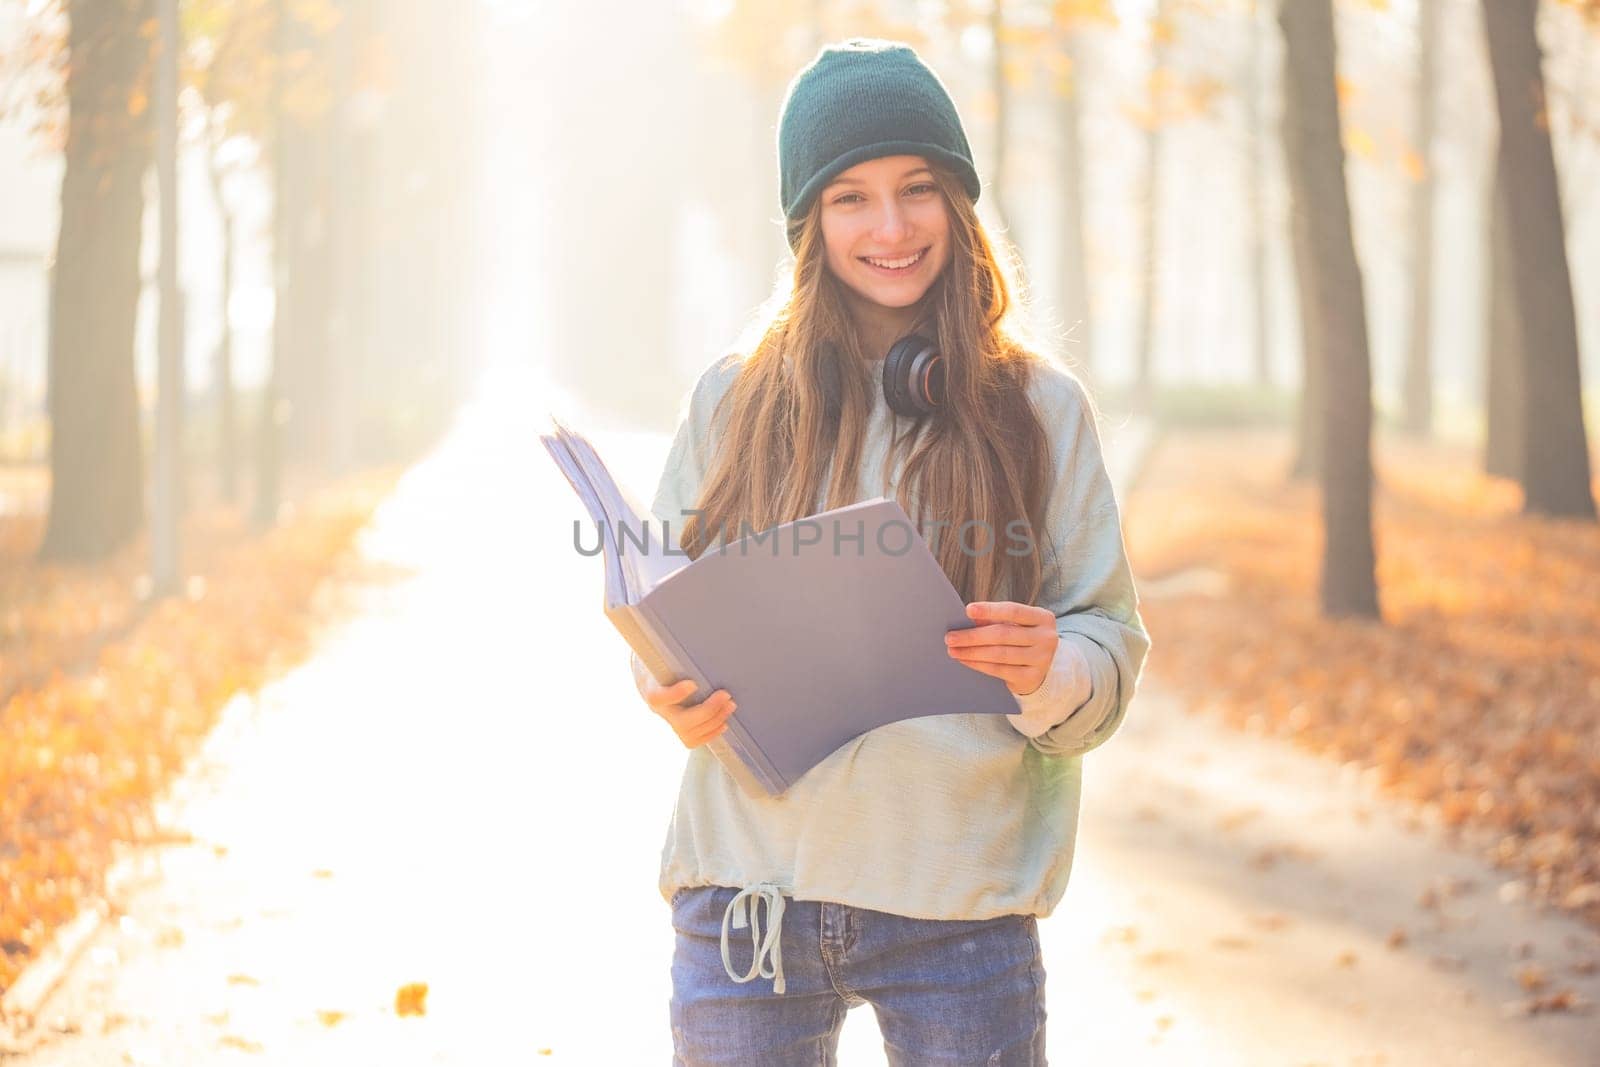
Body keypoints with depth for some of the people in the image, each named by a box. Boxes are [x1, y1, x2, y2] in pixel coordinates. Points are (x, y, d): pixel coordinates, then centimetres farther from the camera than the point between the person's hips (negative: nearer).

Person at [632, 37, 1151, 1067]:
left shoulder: (1042, 407, 4)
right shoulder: (733, 401, 6)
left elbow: (1111, 648, 4)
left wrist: (1049, 672, -18)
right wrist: (677, 697, -9)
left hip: (961, 900, -1)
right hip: (748, 887, 1)